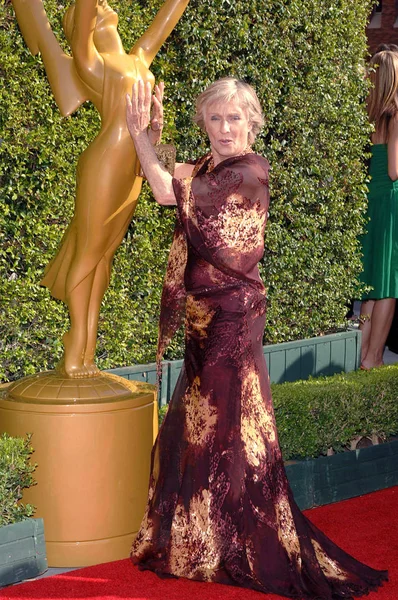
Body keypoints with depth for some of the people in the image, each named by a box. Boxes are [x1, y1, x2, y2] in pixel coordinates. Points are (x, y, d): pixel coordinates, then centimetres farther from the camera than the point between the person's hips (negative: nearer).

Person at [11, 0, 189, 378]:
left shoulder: (138, 59, 16)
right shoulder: (88, 62, -3)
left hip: (131, 172, 7)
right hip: (105, 164, -7)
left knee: (103, 255, 10)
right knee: (88, 254, -1)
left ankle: (85, 353, 15)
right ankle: (74, 356, 7)